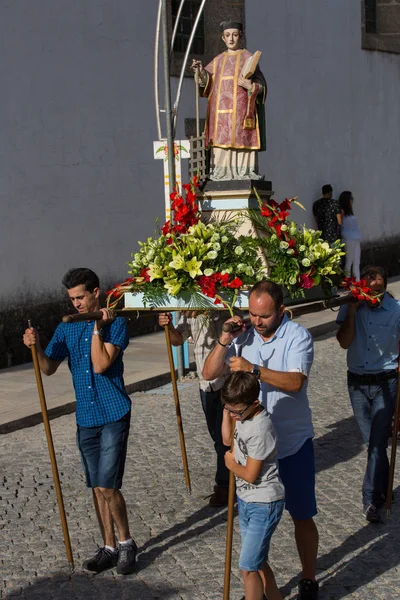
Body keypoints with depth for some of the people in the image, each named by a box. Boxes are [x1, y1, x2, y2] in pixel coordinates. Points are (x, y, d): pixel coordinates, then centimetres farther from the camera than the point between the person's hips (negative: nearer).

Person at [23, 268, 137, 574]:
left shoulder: (115, 323, -7)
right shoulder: (67, 328, 9)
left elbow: (100, 365, -16)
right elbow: (49, 368, 4)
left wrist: (98, 328, -16)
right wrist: (36, 347, -13)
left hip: (113, 414, -5)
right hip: (86, 418, 5)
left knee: (107, 485, -10)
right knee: (97, 487, 10)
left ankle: (126, 542, 9)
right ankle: (109, 546, 21)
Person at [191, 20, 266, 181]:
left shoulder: (248, 57, 6)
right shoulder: (218, 60, 19)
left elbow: (261, 86, 2)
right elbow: (207, 82, 9)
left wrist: (250, 87, -19)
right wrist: (200, 71, -11)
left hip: (240, 109, -4)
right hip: (221, 111, 4)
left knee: (240, 142, -11)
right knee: (221, 142, -4)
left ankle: (244, 173, -12)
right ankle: (221, 174, -4)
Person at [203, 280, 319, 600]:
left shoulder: (298, 336, -13)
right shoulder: (243, 337, -2)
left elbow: (295, 381, -28)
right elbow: (209, 373, -2)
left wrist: (253, 369, -37)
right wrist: (224, 340, -15)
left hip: (293, 443, -3)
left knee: (302, 515, 8)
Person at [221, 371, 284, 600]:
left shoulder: (260, 430, -27)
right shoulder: (243, 416, 0)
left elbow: (250, 474, -23)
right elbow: (227, 438, 20)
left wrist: (231, 463, -3)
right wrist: (227, 410, 7)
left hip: (264, 505, -9)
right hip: (246, 500, 9)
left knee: (248, 567, -7)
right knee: (257, 562, 19)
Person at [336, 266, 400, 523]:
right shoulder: (350, 307, -4)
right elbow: (344, 342, -12)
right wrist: (352, 310, -18)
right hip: (357, 383, 2)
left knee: (378, 442, -8)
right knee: (372, 440, 12)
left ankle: (372, 500, -4)